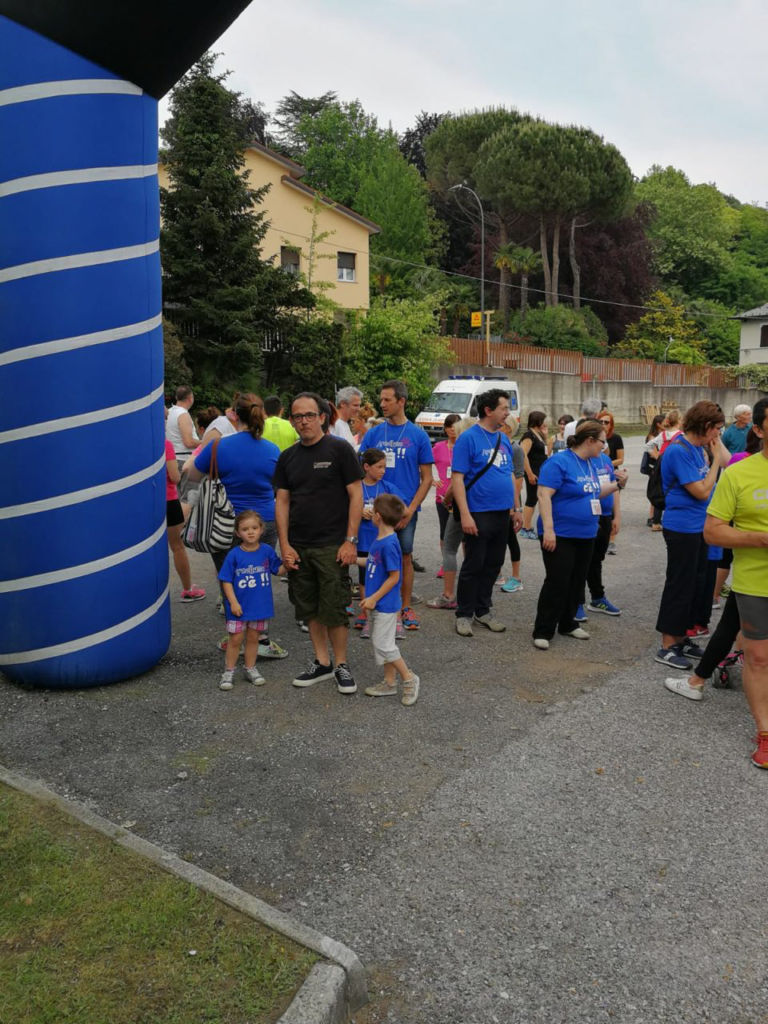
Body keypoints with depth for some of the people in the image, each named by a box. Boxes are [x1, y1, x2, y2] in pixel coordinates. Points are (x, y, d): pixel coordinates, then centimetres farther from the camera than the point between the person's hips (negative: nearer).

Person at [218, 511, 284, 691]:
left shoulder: (267, 551, -4)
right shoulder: (234, 554, -12)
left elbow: (277, 569, 7)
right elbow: (226, 580, -8)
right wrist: (233, 602, -13)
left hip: (260, 605, 3)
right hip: (239, 606, -3)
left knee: (253, 637, 15)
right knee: (235, 639, 5)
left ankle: (250, 668, 31)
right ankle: (228, 672, 19)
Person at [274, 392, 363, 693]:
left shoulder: (339, 449, -4)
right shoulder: (288, 457, 10)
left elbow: (356, 495, -6)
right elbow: (282, 501, 10)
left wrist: (350, 540, -11)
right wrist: (284, 545, 1)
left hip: (332, 546, -5)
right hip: (297, 547, 5)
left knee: (333, 609, -2)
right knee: (308, 608, 11)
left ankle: (341, 665, 14)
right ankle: (322, 663, 25)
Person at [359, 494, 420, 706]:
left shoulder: (389, 544, -23)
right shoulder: (379, 539, 5)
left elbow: (394, 577, -21)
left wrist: (374, 598, -18)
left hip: (385, 603, -10)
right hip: (380, 604, 10)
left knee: (383, 644, -4)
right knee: (380, 642, 16)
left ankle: (409, 679, 11)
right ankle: (389, 682, 27)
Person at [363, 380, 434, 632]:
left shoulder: (418, 435, -1)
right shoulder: (373, 434, 3)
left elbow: (427, 478, 0)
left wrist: (410, 509, -9)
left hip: (406, 509, -1)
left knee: (405, 557, 8)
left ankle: (406, 608, 21)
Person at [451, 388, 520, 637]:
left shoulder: (504, 439, 11)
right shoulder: (469, 438, -10)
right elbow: (457, 478, -15)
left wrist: (515, 508, 15)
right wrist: (465, 514, -20)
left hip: (502, 514, 7)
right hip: (479, 514, -7)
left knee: (493, 565, 14)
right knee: (473, 566, 1)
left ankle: (484, 611, 27)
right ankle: (464, 614, 14)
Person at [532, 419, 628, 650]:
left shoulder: (591, 464, 11)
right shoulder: (559, 462, -15)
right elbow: (544, 495, -21)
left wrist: (618, 484, 8)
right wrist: (548, 530, -26)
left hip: (585, 536, 8)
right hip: (560, 535, -8)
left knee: (577, 582, 15)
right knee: (557, 583, -6)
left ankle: (567, 624, 29)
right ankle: (542, 631, 4)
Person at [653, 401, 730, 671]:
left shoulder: (698, 448, 8)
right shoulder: (678, 451, -19)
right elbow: (702, 491, -19)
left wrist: (716, 448, 1)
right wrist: (715, 461, -12)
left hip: (698, 527, 9)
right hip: (682, 528, -9)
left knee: (697, 584, 16)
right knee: (679, 586, -2)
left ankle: (681, 639, 28)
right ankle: (667, 647, 9)